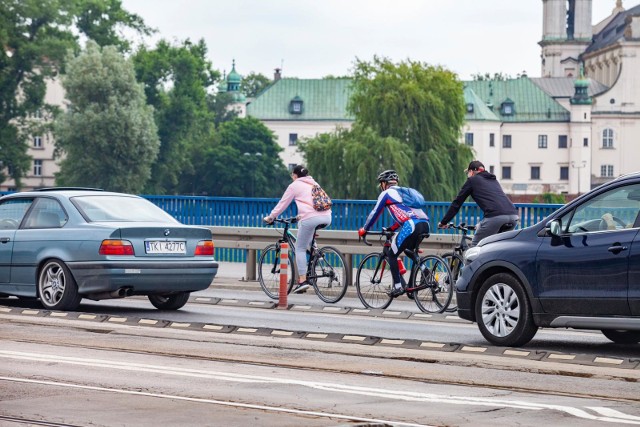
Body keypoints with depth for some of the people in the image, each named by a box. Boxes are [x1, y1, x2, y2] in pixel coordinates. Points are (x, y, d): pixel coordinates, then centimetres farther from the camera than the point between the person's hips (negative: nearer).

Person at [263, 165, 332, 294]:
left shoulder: (294, 186, 10)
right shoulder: (314, 184, 28)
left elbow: (282, 204, 13)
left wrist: (270, 217, 24)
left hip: (310, 218, -6)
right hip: (327, 218, 6)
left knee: (300, 248, 4)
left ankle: (302, 281, -6)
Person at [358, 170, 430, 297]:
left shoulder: (386, 193, 12)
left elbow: (375, 213, 16)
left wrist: (364, 229, 29)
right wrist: (392, 228, 52)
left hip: (411, 226, -7)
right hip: (425, 225, 7)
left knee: (392, 254, 6)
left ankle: (398, 286, 0)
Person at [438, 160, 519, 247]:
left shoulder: (472, 180, 16)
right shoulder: (493, 180, 34)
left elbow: (457, 203, 17)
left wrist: (443, 222, 25)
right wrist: (481, 224, 54)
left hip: (495, 217, -6)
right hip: (513, 217, 6)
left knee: (474, 247, 5)